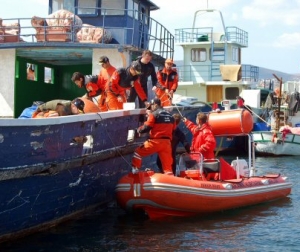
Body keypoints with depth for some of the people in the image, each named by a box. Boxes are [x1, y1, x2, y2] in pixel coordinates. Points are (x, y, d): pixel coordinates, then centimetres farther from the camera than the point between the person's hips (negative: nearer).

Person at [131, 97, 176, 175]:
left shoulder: (154, 114, -5)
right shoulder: (170, 116, 16)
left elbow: (147, 127, -7)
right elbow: (173, 129, 21)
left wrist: (139, 130, 11)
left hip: (155, 141, -5)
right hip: (167, 142, 6)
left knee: (138, 152, 11)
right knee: (168, 165, 5)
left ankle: (135, 170, 8)